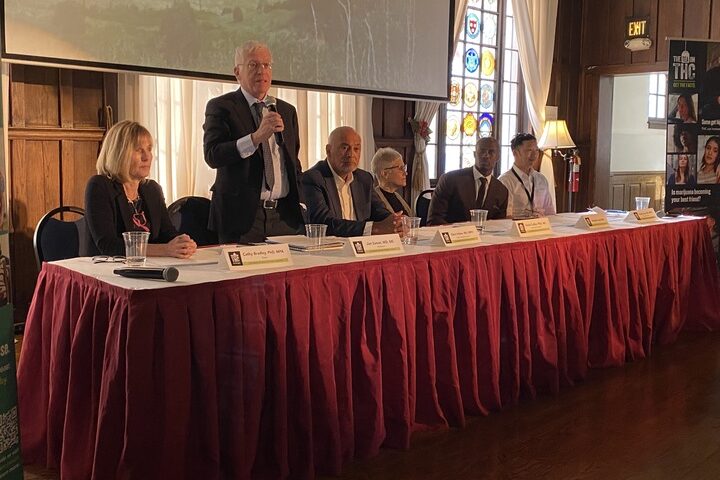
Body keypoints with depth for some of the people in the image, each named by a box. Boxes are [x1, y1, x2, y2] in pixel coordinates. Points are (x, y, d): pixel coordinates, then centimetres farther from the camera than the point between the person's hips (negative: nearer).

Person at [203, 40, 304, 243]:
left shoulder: (287, 111, 16)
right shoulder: (221, 107, -1)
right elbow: (212, 156, -16)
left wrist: (298, 204, 17)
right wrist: (256, 137, -26)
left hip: (285, 217, 5)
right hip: (242, 217, -4)